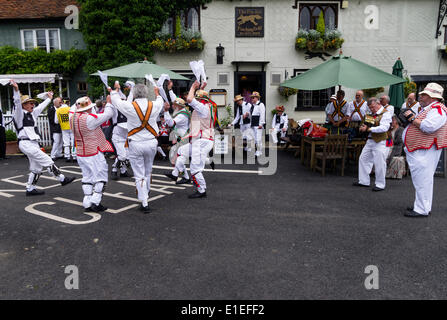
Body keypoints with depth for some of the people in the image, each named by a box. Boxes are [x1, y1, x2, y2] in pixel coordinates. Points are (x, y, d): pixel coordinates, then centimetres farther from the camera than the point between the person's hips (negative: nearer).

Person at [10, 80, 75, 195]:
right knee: (47, 161, -10)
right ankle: (62, 179, -5)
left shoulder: (32, 113, 17)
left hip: (33, 144, 9)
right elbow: (17, 103, -23)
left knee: (36, 167, 11)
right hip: (26, 144, -9)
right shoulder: (20, 114, -5)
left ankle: (30, 189, 19)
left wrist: (49, 99, 43)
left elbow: (41, 107, 31)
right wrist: (16, 90, -36)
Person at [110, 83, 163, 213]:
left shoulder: (129, 106, -12)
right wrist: (157, 93, 43)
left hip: (135, 144, -3)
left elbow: (116, 101, 9)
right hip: (151, 143, 3)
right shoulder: (154, 106, -5)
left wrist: (116, 90, 31)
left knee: (139, 175, 3)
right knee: (148, 171, 22)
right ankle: (146, 192, 41)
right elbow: (160, 102, 21)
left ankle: (145, 203, 3)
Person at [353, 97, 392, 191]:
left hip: (379, 142, -8)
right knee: (363, 159, 9)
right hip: (370, 140, 8)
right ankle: (364, 181, 19)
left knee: (379, 163, -3)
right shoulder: (372, 114, 16)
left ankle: (380, 184, 10)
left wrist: (369, 129, -21)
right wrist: (364, 127, -1)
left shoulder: (385, 113, -8)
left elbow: (384, 127, -20)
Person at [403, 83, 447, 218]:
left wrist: (412, 118, -14)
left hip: (425, 152, -11)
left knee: (423, 180, -8)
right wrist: (409, 119, 9)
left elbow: (428, 126, -27)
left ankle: (422, 210, -3)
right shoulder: (427, 109, 21)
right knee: (420, 180, 16)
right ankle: (420, 205, 26)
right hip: (417, 151, 11)